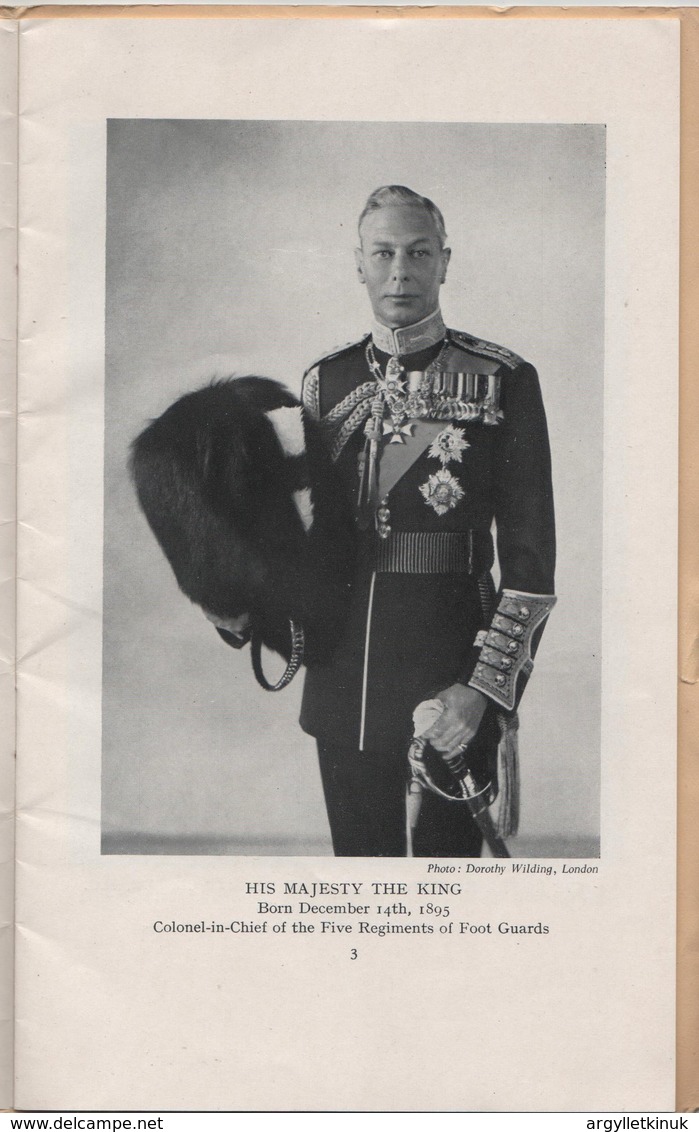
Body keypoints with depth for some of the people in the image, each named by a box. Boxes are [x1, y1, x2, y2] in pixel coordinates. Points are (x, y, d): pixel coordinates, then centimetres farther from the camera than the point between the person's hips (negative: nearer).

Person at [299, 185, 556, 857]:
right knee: (360, 854, 13)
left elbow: (531, 555, -6)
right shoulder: (325, 382, 7)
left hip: (455, 686, -3)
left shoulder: (504, 381, -3)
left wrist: (486, 690, -13)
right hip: (343, 689, 3)